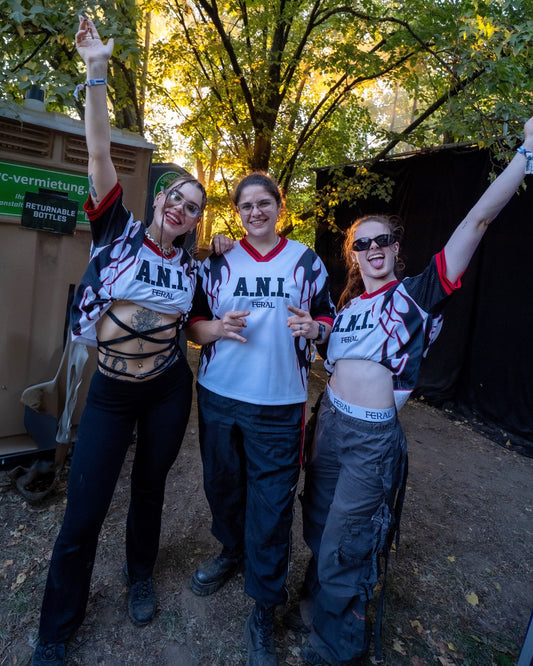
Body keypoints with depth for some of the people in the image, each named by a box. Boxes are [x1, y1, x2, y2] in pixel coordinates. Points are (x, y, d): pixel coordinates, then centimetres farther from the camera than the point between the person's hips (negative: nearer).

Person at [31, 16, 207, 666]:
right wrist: (96, 71, -9)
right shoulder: (118, 230, -3)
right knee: (83, 512, 4)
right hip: (111, 392, -1)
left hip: (168, 390, 2)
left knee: (149, 488, 18)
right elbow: (99, 153, -8)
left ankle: (140, 575, 47)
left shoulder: (190, 267, 2)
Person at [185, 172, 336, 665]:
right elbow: (193, 324, 8)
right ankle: (232, 552, 49)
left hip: (278, 404, -2)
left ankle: (263, 615, 25)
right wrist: (217, 328, -14)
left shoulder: (307, 262, 4)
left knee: (270, 505, 3)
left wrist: (313, 327, -14)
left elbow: (329, 319, 9)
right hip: (219, 397, 3)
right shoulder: (218, 262, 7)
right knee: (222, 485, 18)